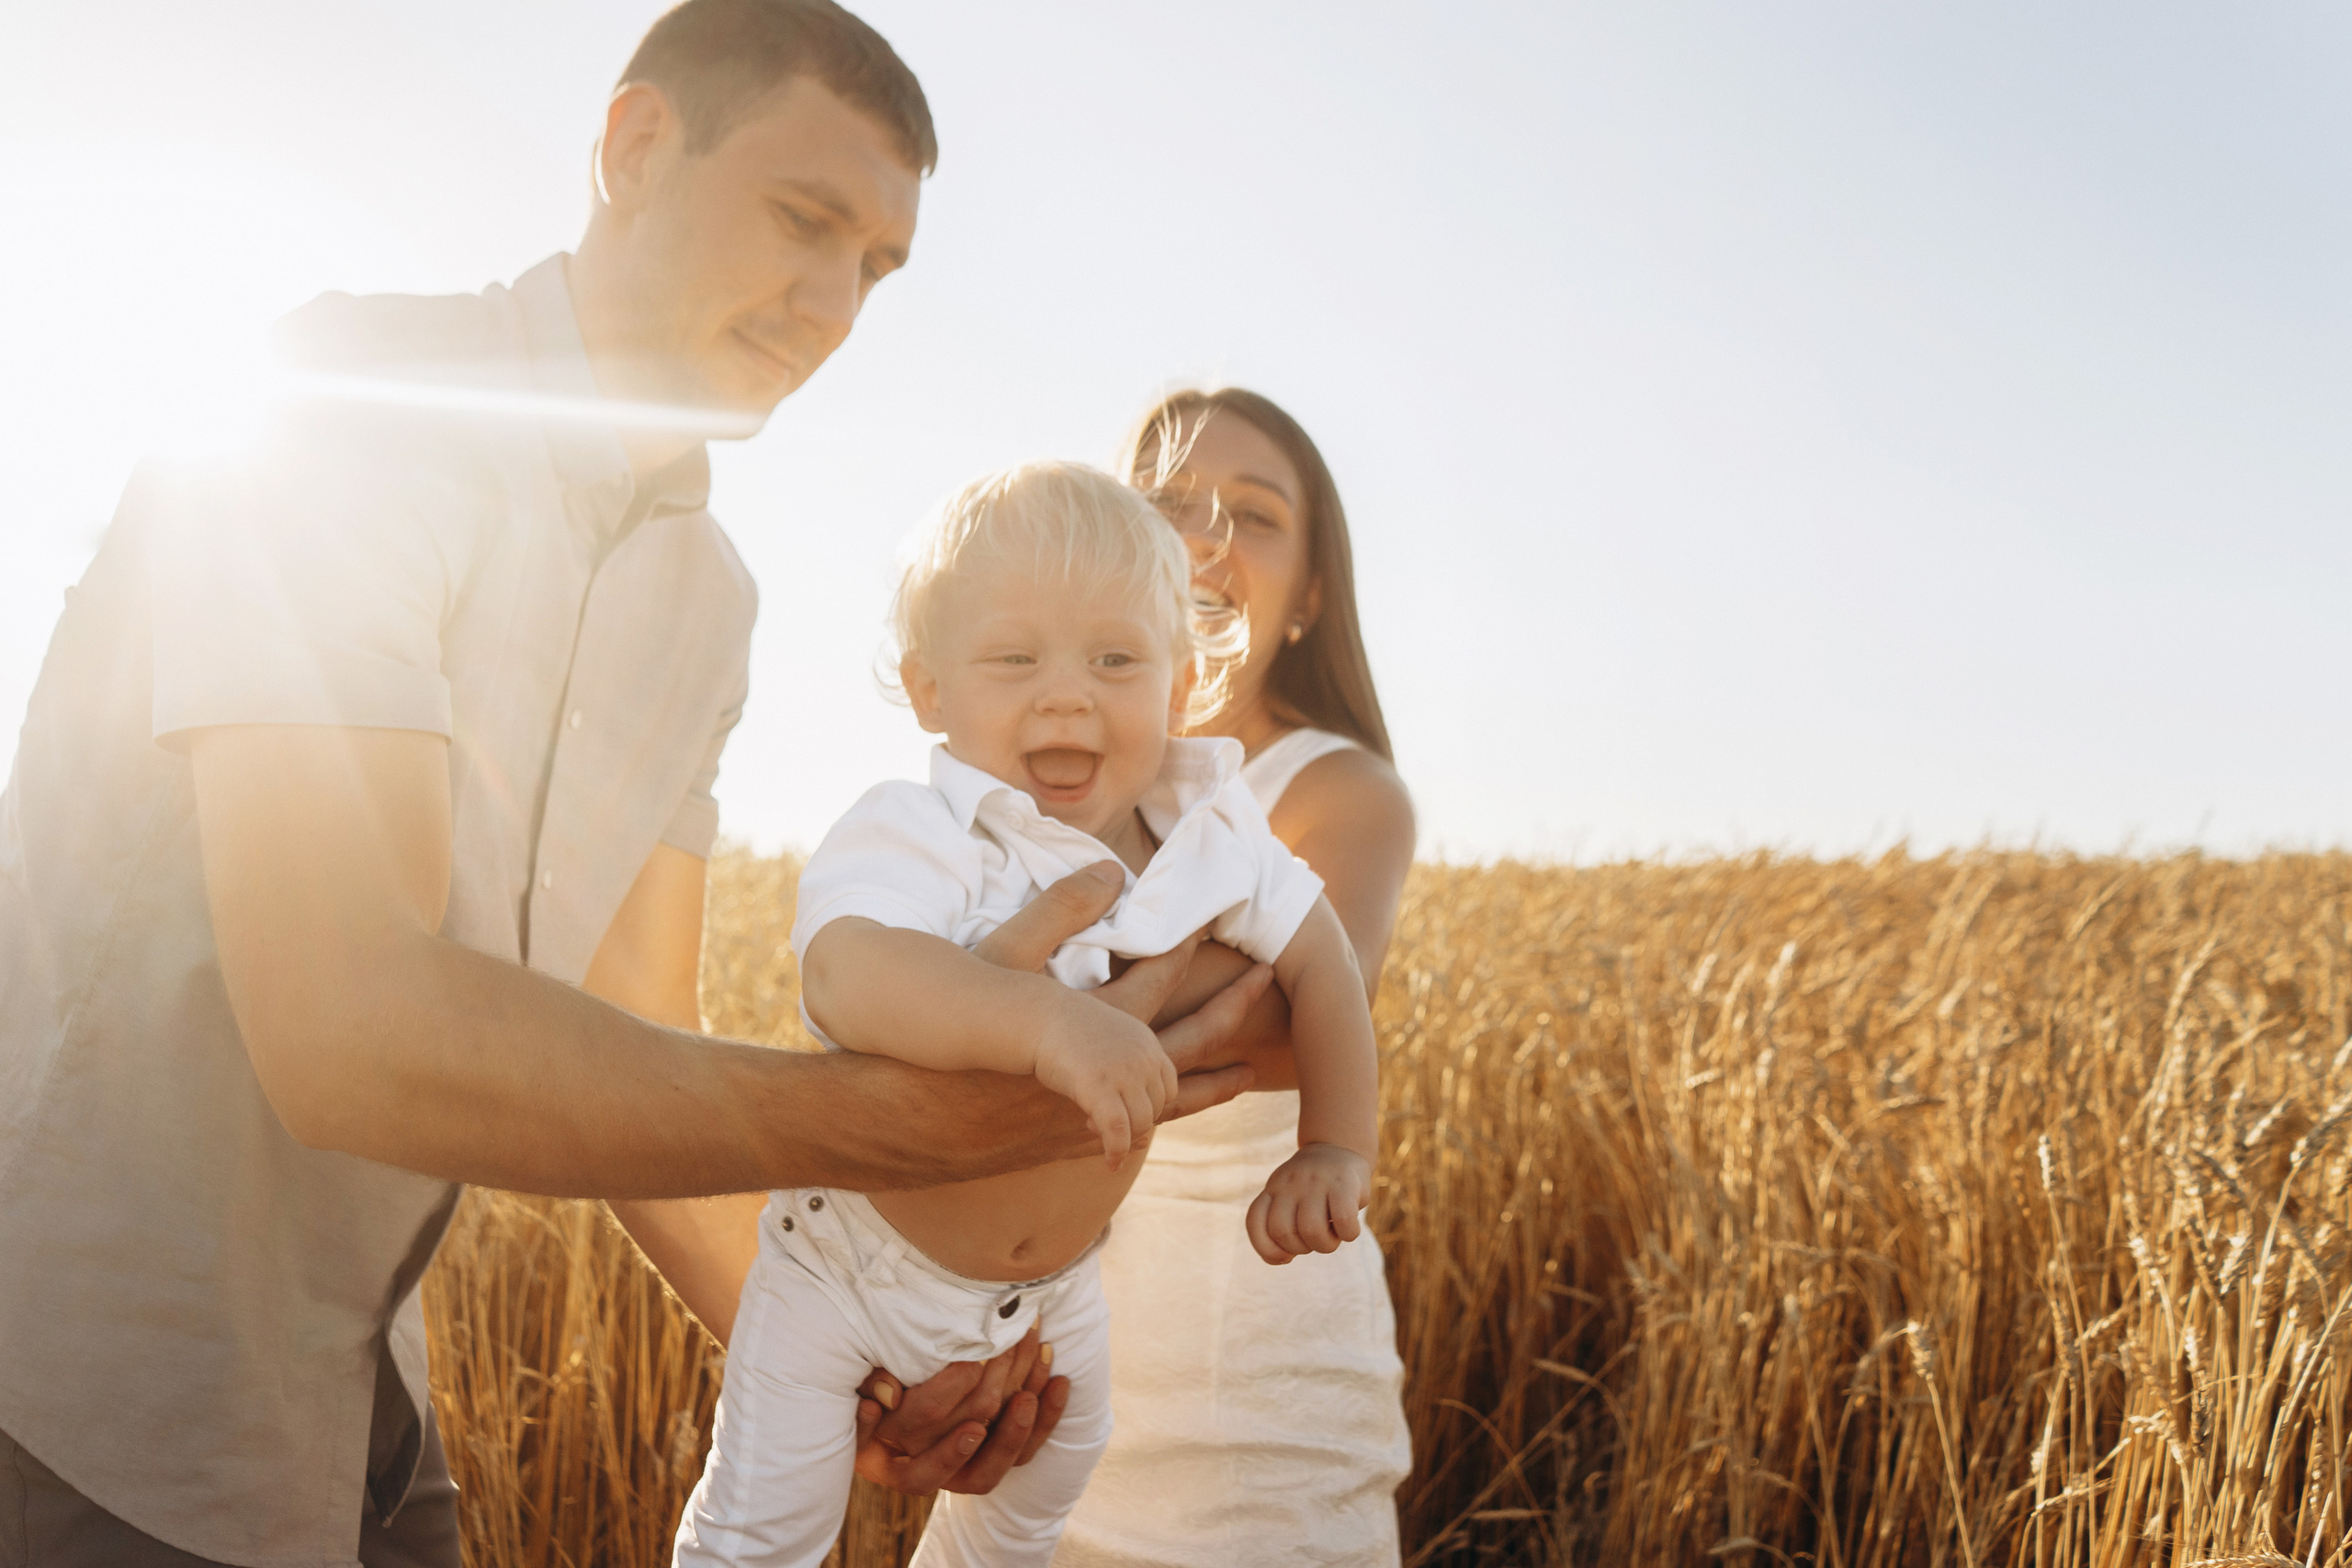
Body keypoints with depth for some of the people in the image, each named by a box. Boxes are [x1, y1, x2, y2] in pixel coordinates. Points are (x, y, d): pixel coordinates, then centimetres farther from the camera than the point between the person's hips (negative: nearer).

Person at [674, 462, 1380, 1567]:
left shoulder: (1209, 832, -15)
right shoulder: (916, 837, -32)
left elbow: (1317, 957, -2)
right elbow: (844, 975, -51)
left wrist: (1334, 1148, -12)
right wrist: (1046, 1025, -65)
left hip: (1053, 1277, 6)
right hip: (855, 1259, -5)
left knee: (1052, 1467, 29)